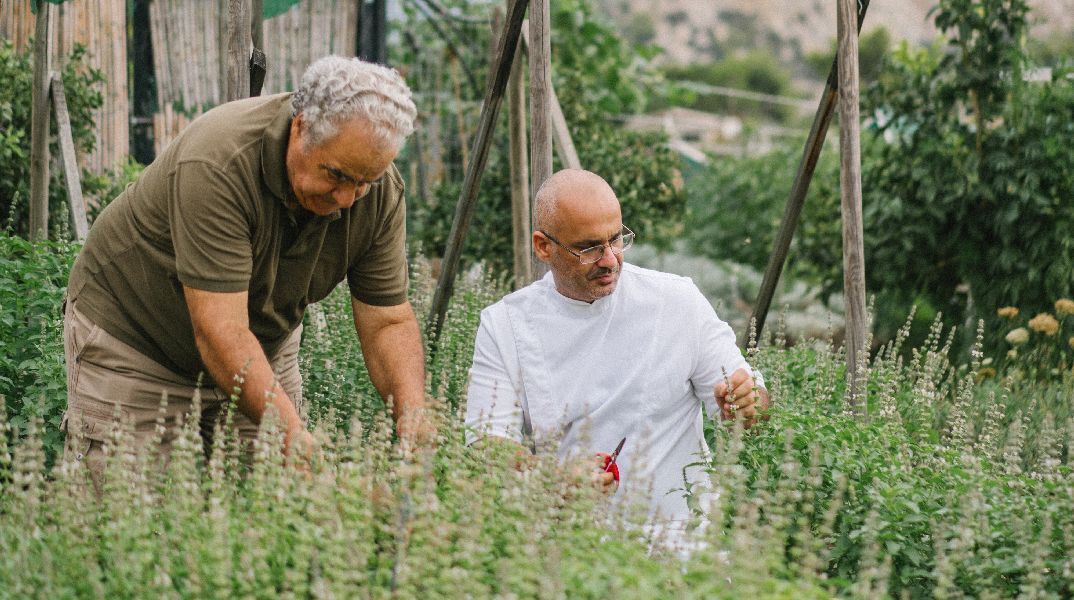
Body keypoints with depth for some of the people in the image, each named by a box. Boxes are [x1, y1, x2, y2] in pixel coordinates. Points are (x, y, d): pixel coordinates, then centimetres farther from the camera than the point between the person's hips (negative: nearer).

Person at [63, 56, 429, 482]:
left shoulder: (380, 192, -17)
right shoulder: (215, 164, -35)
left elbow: (388, 321, -12)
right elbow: (220, 333, -38)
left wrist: (413, 415, -31)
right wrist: (296, 438, -47)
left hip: (264, 343, 5)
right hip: (130, 336, -5)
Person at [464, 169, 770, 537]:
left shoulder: (677, 301, 7)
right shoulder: (503, 326, 6)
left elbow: (756, 401, 12)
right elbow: (487, 442, -2)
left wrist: (747, 402, -14)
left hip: (676, 525, -1)